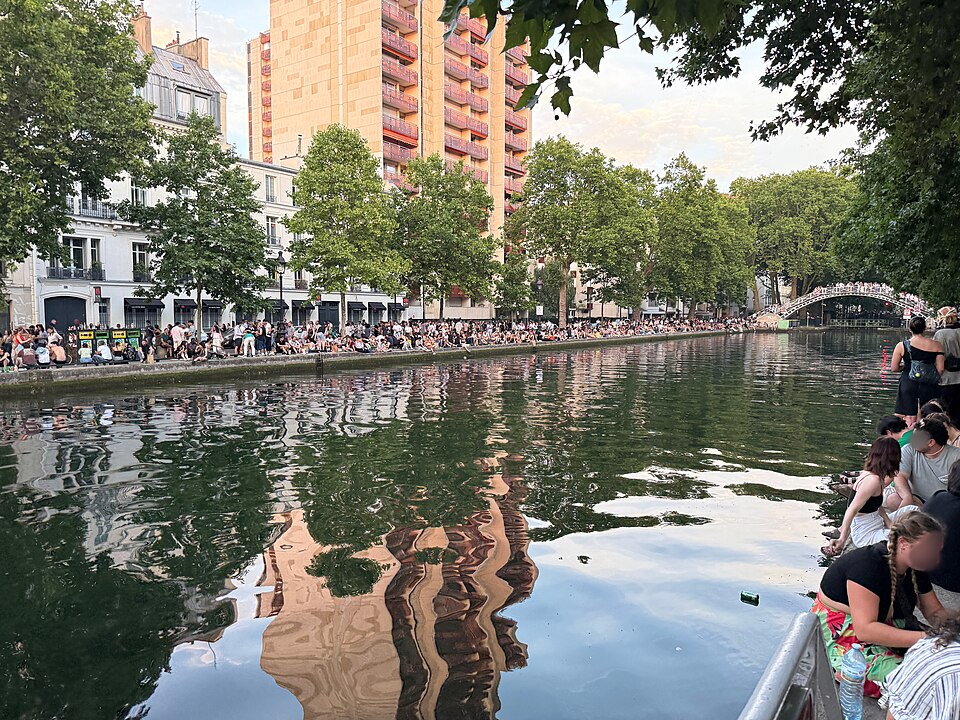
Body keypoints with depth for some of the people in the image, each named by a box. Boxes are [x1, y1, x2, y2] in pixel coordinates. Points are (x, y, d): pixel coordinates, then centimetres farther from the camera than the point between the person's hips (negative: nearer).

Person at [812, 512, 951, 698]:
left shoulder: (916, 569, -2)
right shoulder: (867, 565, -28)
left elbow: (934, 611, 7)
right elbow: (865, 630, -32)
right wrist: (923, 638, -37)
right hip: (840, 632, -8)